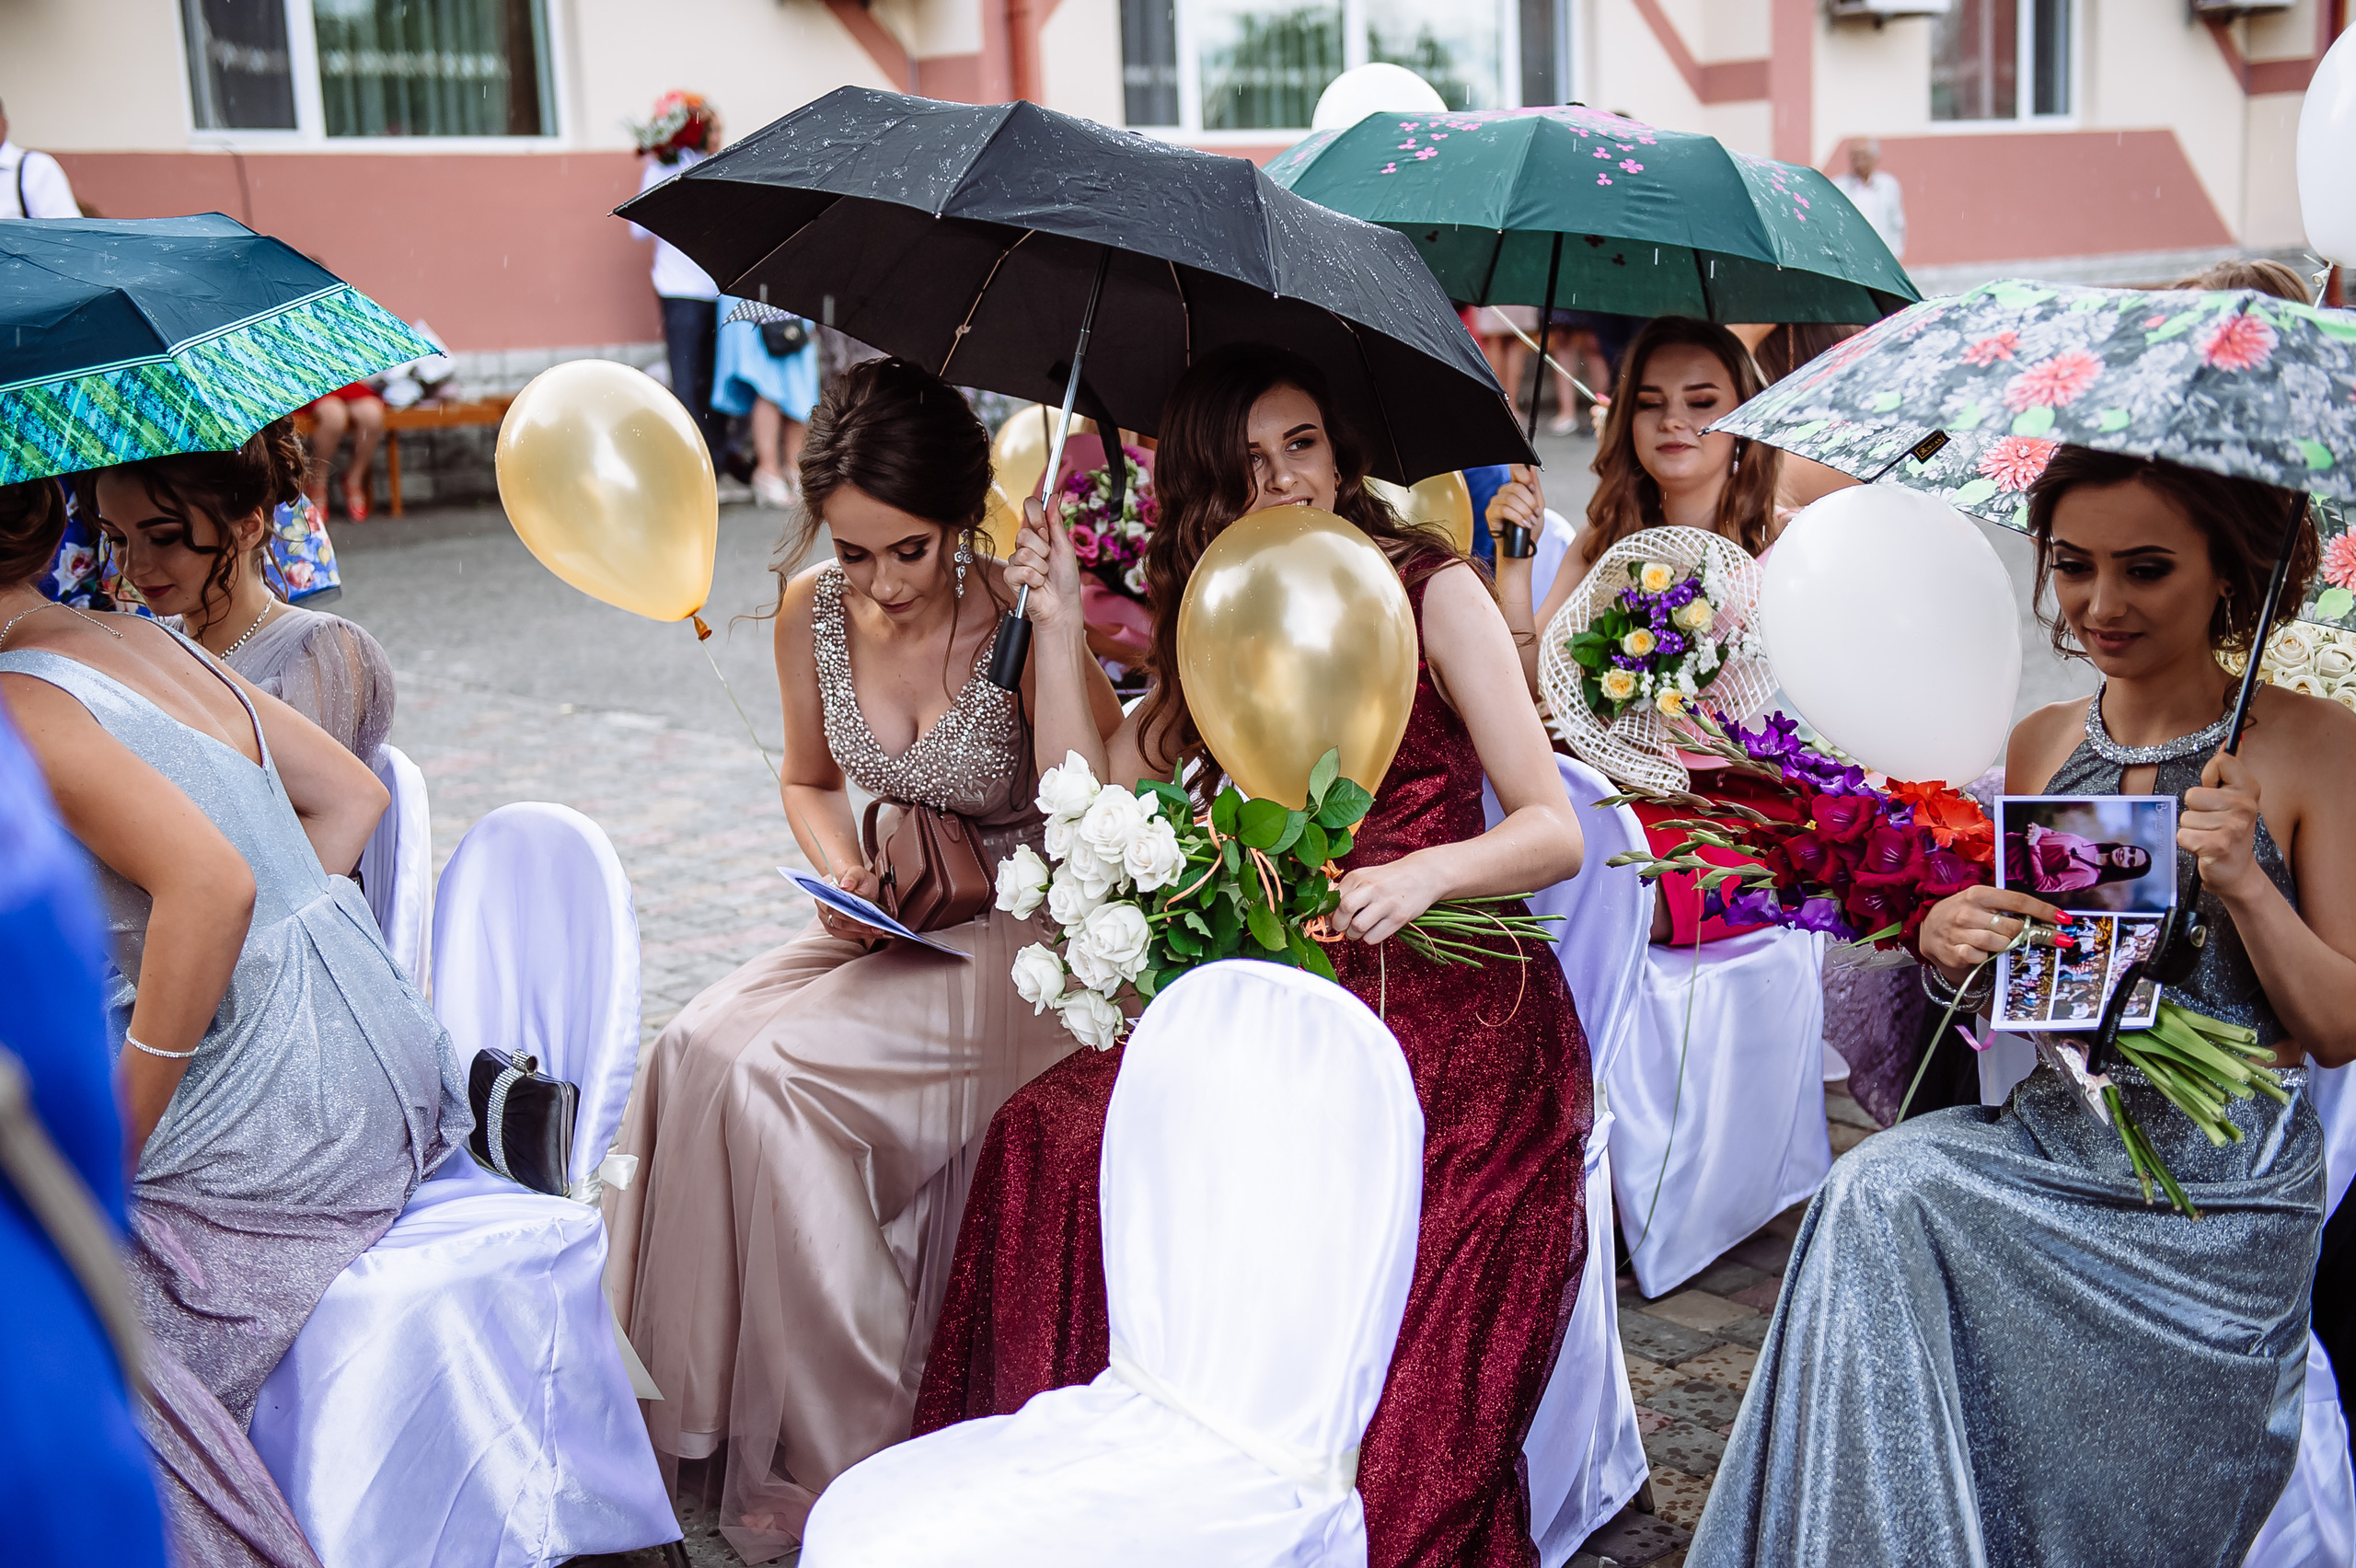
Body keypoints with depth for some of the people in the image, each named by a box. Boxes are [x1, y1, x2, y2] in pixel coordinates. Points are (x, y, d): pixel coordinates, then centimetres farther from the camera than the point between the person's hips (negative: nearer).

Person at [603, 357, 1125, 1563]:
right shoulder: (811, 611, -2)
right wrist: (844, 876, -6)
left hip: (1027, 944, -6)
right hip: (892, 925, 6)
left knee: (764, 1071, -23)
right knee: (700, 1049, -18)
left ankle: (848, 1447, -8)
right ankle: (718, 1403, -1)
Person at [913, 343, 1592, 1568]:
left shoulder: (1431, 592, 1)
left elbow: (1556, 829, -4)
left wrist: (1425, 872, -23)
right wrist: (1060, 622, 6)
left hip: (1451, 1011, -5)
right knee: (1048, 1134, -21)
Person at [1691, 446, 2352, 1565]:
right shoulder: (2037, 745, 9)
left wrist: (2244, 888, -17)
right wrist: (1942, 945, -8)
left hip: (2217, 1200, -4)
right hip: (2044, 1149, 4)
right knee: (1883, 1190, -24)